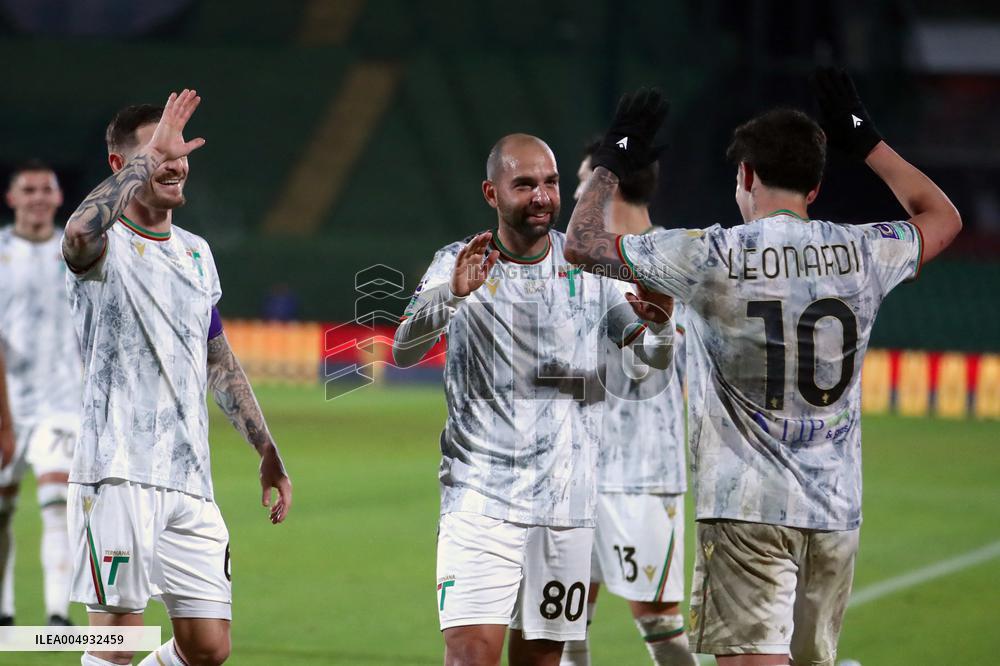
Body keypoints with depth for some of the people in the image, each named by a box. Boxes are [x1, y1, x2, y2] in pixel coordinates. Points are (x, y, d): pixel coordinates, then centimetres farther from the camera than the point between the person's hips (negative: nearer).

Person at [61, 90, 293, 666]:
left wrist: (268, 453, 25)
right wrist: (149, 156, -27)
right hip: (119, 472, -7)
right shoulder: (107, 247, -5)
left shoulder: (197, 253, 17)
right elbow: (81, 233, -33)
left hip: (190, 478, 7)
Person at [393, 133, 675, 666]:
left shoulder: (591, 267, 6)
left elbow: (655, 355, 4)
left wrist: (659, 325, -21)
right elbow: (404, 350, -15)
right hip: (480, 497, -3)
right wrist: (452, 295, -35)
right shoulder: (458, 265, -1)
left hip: (568, 501, 3)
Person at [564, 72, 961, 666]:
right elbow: (944, 218, 26)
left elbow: (581, 244, 4)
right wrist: (866, 141, 32)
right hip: (837, 510, 4)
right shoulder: (863, 253, 3)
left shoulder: (710, 256, -8)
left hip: (747, 508, -4)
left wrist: (611, 163, 20)